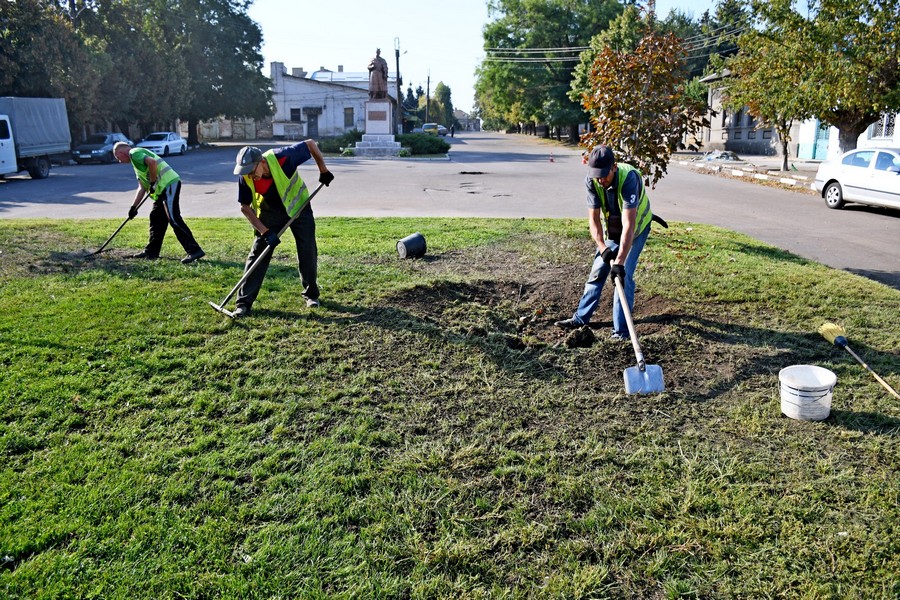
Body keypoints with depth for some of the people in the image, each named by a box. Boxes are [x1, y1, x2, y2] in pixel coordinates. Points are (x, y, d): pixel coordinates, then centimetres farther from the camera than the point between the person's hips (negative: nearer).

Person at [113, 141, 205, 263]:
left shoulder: (134, 152, -1)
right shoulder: (136, 160, 29)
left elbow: (152, 162, -21)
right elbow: (142, 187, 28)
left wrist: (153, 182, -11)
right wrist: (134, 206, 24)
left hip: (169, 183, -11)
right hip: (162, 188, 11)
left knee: (173, 219, -16)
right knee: (156, 217, 15)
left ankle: (194, 250, -21)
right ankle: (151, 251, 24)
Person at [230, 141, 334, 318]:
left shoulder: (282, 158, -35)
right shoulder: (245, 178, -26)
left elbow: (310, 144, -20)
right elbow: (245, 207, -14)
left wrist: (323, 171, -12)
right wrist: (265, 231, -22)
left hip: (298, 206, -1)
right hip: (269, 213, 1)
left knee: (308, 252, 0)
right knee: (258, 253, -6)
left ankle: (311, 294, 20)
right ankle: (244, 302, -1)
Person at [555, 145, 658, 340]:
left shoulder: (629, 178, -37)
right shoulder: (591, 181, -23)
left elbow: (629, 225, -42)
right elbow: (594, 219, -20)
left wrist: (620, 261, -47)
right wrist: (603, 248, -34)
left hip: (636, 228, -4)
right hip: (610, 228, 5)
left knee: (624, 275, -14)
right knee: (597, 271, 8)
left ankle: (621, 330, -5)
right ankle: (580, 318, 20)